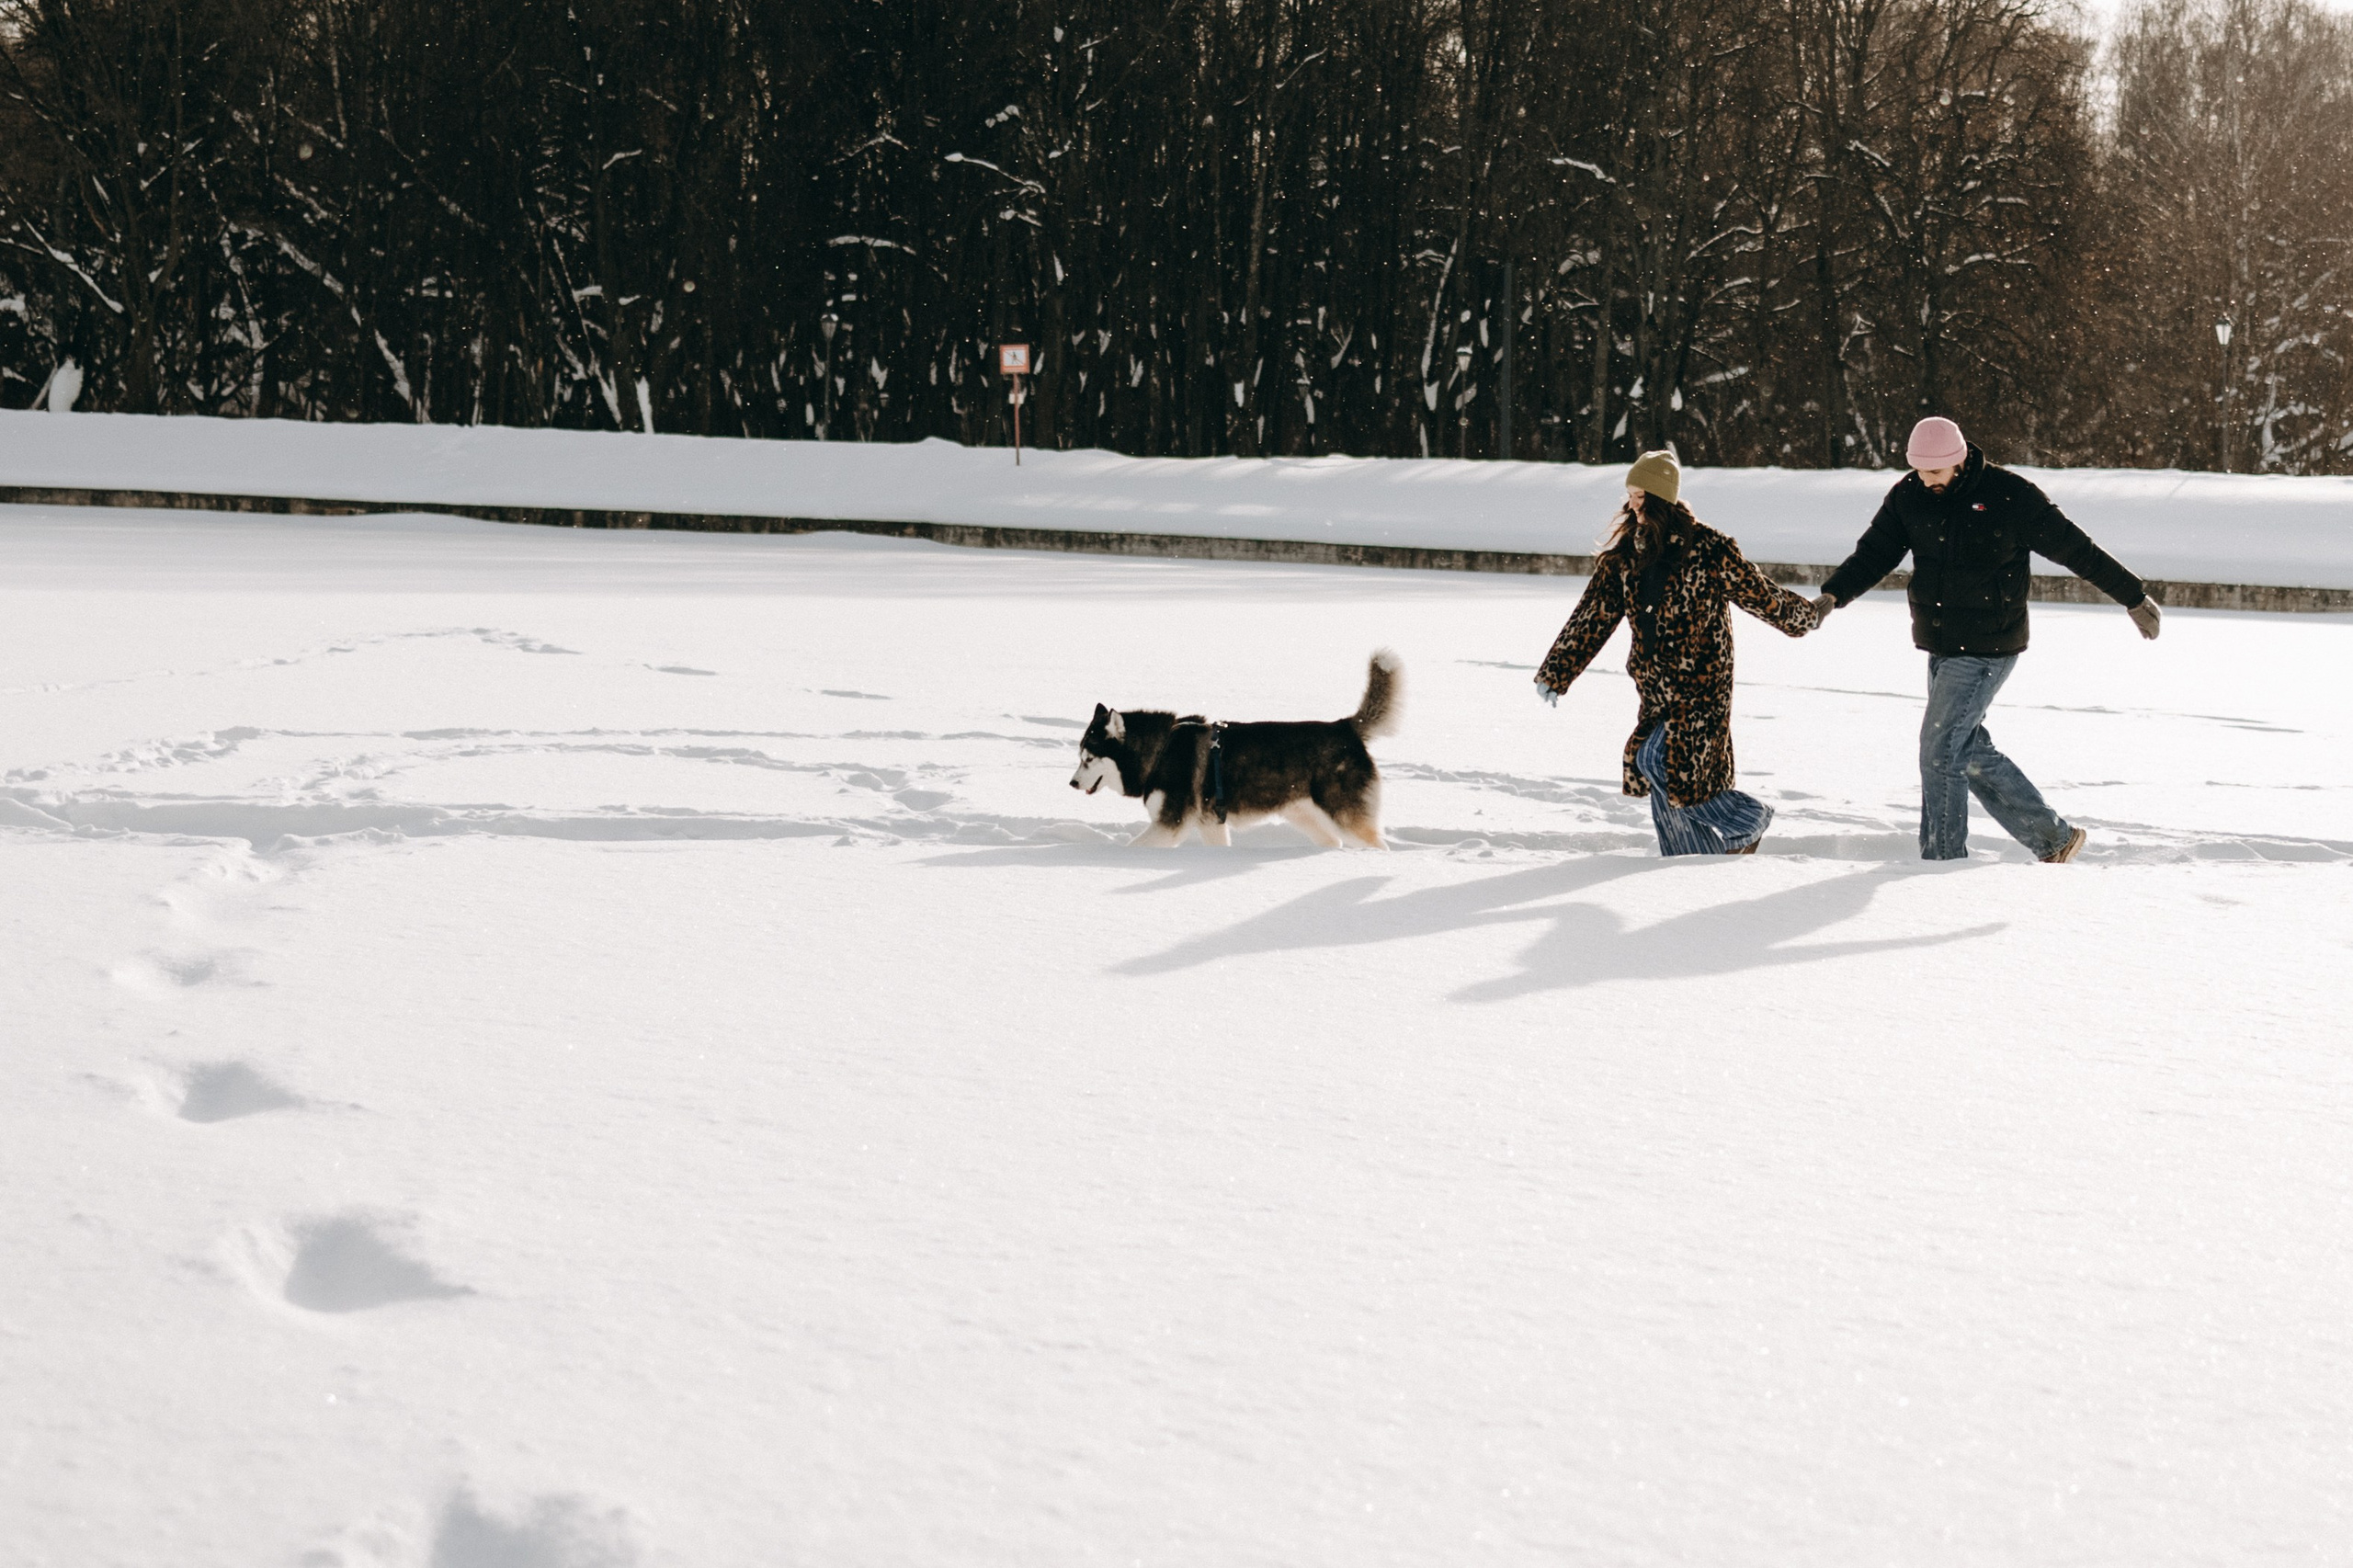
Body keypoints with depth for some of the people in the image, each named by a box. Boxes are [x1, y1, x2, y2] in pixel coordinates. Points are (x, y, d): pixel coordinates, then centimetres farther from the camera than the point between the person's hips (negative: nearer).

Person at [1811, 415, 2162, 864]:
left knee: (1940, 750, -10)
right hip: (1940, 647, 7)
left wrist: (2134, 598, 0)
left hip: (1987, 651, -7)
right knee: (1969, 751, 9)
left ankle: (1942, 860, 1)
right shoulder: (1908, 496, 2)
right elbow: (1873, 555, 4)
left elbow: (2075, 549, -6)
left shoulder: (2010, 495, -13)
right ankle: (2053, 838, 21)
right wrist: (1832, 596, -14)